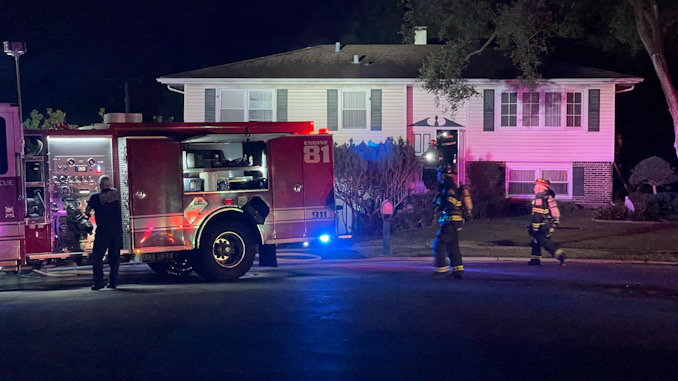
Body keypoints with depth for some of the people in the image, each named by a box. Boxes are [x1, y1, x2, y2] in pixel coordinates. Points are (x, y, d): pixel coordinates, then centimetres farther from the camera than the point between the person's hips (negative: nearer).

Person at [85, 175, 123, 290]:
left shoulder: (96, 196, -6)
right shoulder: (116, 193, 6)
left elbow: (87, 210, 0)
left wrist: (88, 214, 21)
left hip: (103, 230, -4)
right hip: (117, 229, 4)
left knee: (97, 256, 2)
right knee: (115, 256, 10)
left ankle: (98, 281, -5)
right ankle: (113, 281, 10)